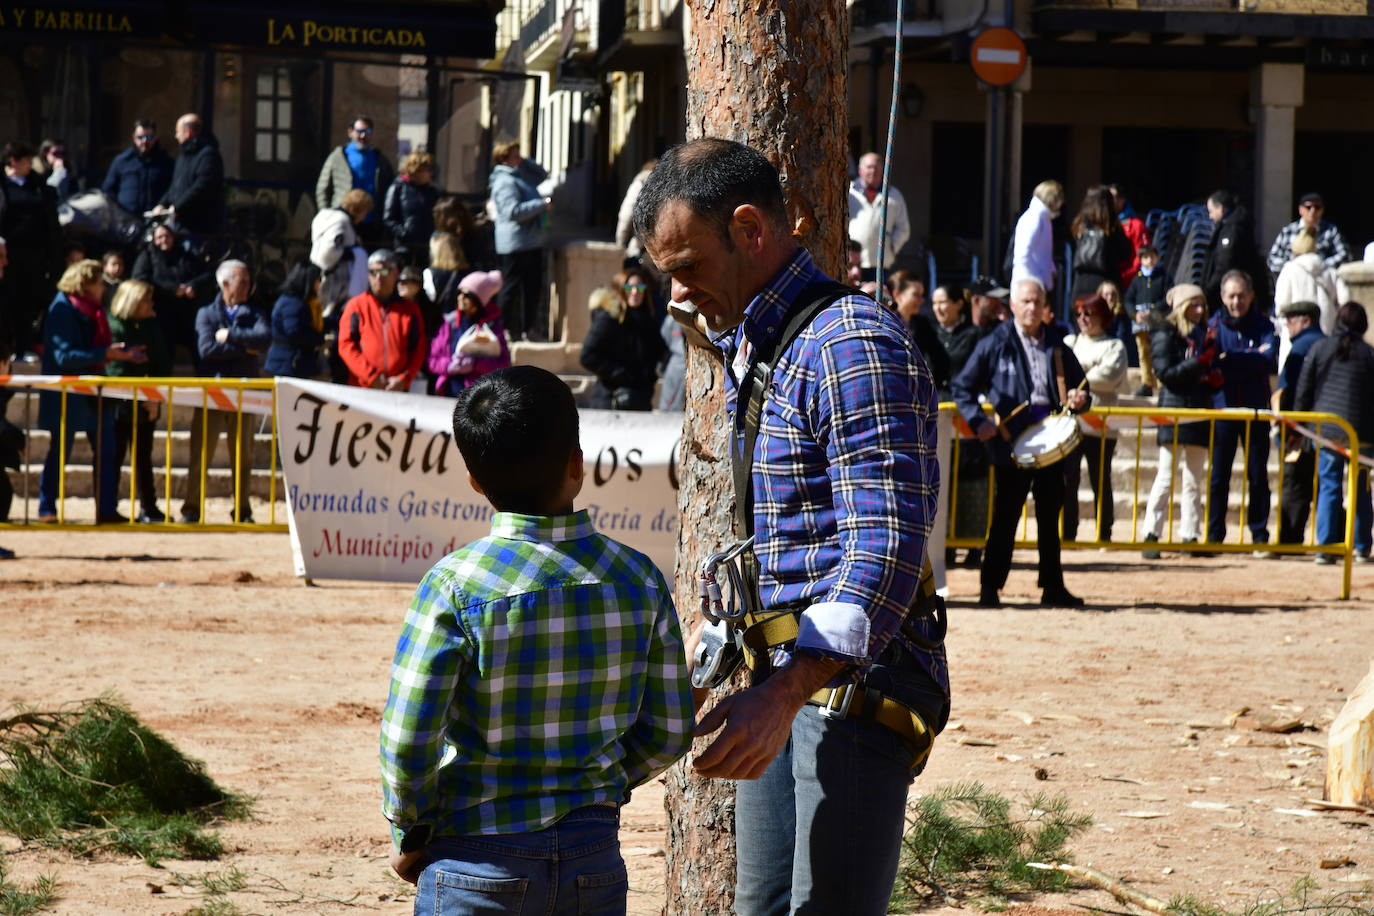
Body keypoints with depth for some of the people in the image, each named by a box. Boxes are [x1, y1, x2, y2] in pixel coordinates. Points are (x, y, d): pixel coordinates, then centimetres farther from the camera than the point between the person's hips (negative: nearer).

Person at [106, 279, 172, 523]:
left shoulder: (152, 327, 10)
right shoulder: (115, 328, -9)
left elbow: (163, 364, 8)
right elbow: (115, 370, -13)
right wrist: (141, 397, -15)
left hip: (146, 405, 5)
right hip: (121, 406, -5)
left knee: (143, 458, 10)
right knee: (115, 457, -1)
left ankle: (148, 508, 14)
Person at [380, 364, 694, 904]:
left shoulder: (454, 585, -13)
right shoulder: (638, 579, -3)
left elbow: (408, 739, -13)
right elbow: (667, 732, 4)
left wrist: (411, 837, 3)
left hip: (478, 862, -3)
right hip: (594, 855, 3)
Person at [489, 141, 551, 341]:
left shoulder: (522, 176, 15)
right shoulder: (505, 182, -15)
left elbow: (542, 174, 29)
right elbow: (514, 211, -25)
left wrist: (525, 162, 11)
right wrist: (542, 204, -18)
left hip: (532, 242, 10)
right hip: (515, 244, -10)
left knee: (534, 287, 14)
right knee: (512, 287, -5)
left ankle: (529, 329, 21)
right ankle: (506, 330, 0)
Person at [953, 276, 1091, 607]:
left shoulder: (1057, 346, 12)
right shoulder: (995, 344, 0)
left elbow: (1079, 386, 22)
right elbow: (963, 387, 4)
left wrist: (1080, 401, -2)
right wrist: (977, 421, -9)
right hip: (1011, 440, -4)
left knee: (1050, 516, 9)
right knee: (1005, 517, -2)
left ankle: (1053, 587, 17)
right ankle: (990, 588, 4)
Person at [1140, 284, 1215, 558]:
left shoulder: (1204, 336, 17)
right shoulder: (1166, 335, -4)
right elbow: (1165, 373, -14)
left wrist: (1215, 376, 1)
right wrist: (1199, 363, -19)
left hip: (1200, 412, 7)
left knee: (1194, 480, 7)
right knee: (1166, 476, -8)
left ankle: (1190, 535, 10)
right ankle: (1151, 535, -7)